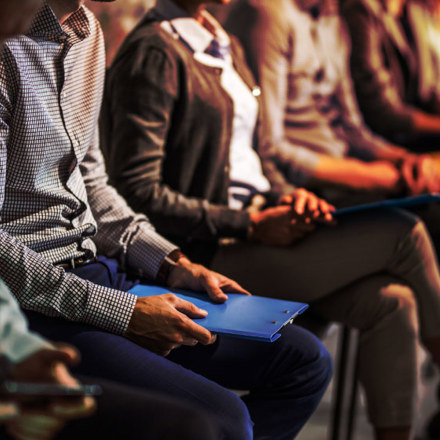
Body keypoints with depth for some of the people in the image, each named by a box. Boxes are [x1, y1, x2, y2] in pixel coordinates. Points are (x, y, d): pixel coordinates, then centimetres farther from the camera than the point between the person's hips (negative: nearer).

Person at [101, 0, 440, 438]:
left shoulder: (226, 45, 16)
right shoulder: (153, 52, -13)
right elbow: (137, 192, -18)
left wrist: (287, 194, 1)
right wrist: (251, 225, -17)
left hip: (258, 226, 9)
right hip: (208, 255, -9)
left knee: (391, 302, -12)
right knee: (402, 232, -13)